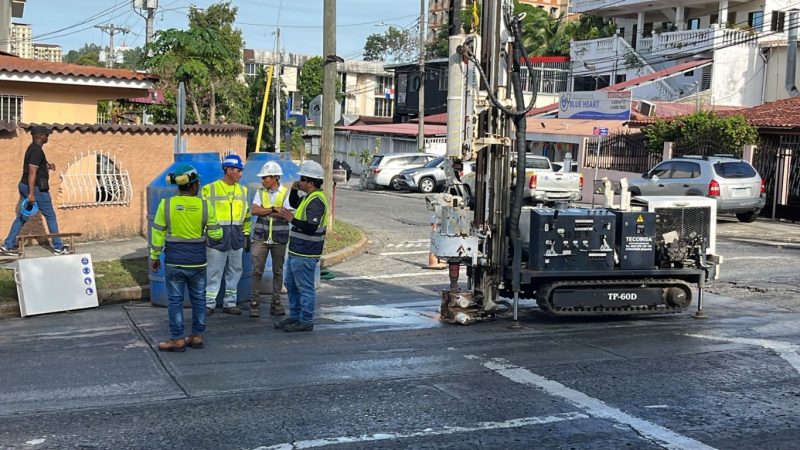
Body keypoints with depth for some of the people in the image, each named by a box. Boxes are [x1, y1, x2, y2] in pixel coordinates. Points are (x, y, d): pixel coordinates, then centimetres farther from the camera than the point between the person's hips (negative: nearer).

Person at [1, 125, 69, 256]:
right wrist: (31, 194, -27)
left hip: (25, 186, 10)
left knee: (22, 217, 10)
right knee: (50, 216, 2)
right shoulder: (37, 151, -18)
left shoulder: (32, 148, 14)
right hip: (36, 188, -10)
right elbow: (32, 173, -24)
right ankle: (58, 247, 8)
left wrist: (47, 166, 13)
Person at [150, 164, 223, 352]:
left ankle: (177, 339, 8)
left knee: (175, 300, 5)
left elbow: (158, 233, -2)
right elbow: (215, 235, -2)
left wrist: (154, 256, 8)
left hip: (174, 261, -1)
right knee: (198, 299, 14)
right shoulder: (205, 205, -6)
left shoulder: (166, 204, -6)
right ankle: (197, 336, 19)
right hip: (197, 262, 1)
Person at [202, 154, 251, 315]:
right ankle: (209, 303, 7)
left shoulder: (243, 190, 11)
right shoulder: (210, 189, -4)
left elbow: (246, 214, 18)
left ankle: (229, 302, 18)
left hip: (236, 237, 5)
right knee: (214, 271, -1)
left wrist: (247, 234, 15)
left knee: (235, 270, 9)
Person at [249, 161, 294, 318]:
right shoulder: (260, 192, 5)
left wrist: (265, 211, -10)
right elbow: (254, 210, -8)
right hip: (261, 237, 1)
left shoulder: (286, 193, -3)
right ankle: (254, 303, 3)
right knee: (257, 270, -2)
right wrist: (274, 209, -12)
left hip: (279, 238, -1)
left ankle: (276, 303, 16)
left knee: (278, 271, 7)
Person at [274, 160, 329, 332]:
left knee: (305, 288, -2)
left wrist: (292, 220, -24)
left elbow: (312, 227, -28)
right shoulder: (309, 197, 12)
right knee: (291, 284, 19)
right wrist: (294, 190, 14)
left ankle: (306, 322, 6)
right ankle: (294, 317, 29)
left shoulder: (316, 201, -20)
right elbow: (294, 203, 32)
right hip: (296, 252, 11)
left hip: (305, 254, -11)